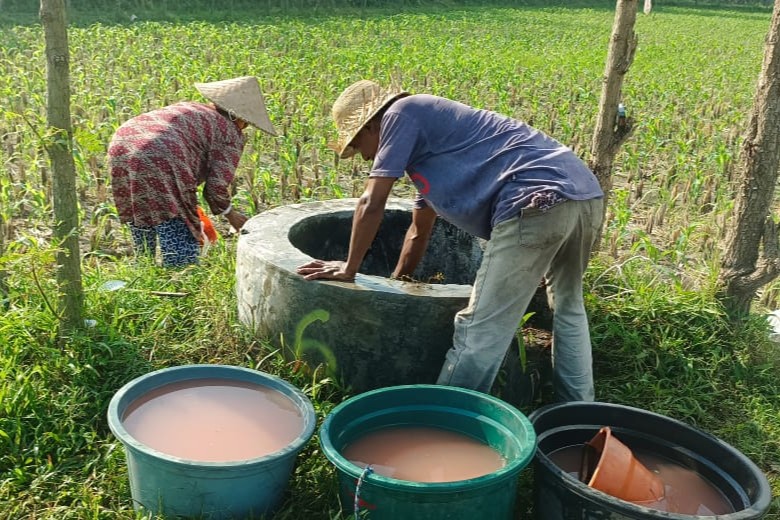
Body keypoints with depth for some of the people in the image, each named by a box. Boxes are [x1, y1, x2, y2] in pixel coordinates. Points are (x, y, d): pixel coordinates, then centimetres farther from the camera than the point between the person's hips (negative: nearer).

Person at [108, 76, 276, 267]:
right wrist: (230, 214, 20)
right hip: (159, 164, -9)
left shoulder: (189, 108, 28)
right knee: (181, 252, -1)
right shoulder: (231, 134, 5)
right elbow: (217, 185, 0)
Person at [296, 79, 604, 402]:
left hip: (539, 199, -11)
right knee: (568, 310, 25)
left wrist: (349, 269, 14)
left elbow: (371, 204, 3)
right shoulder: (426, 137, 33)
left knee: (479, 331, -4)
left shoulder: (401, 114, 6)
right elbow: (420, 230, 40)